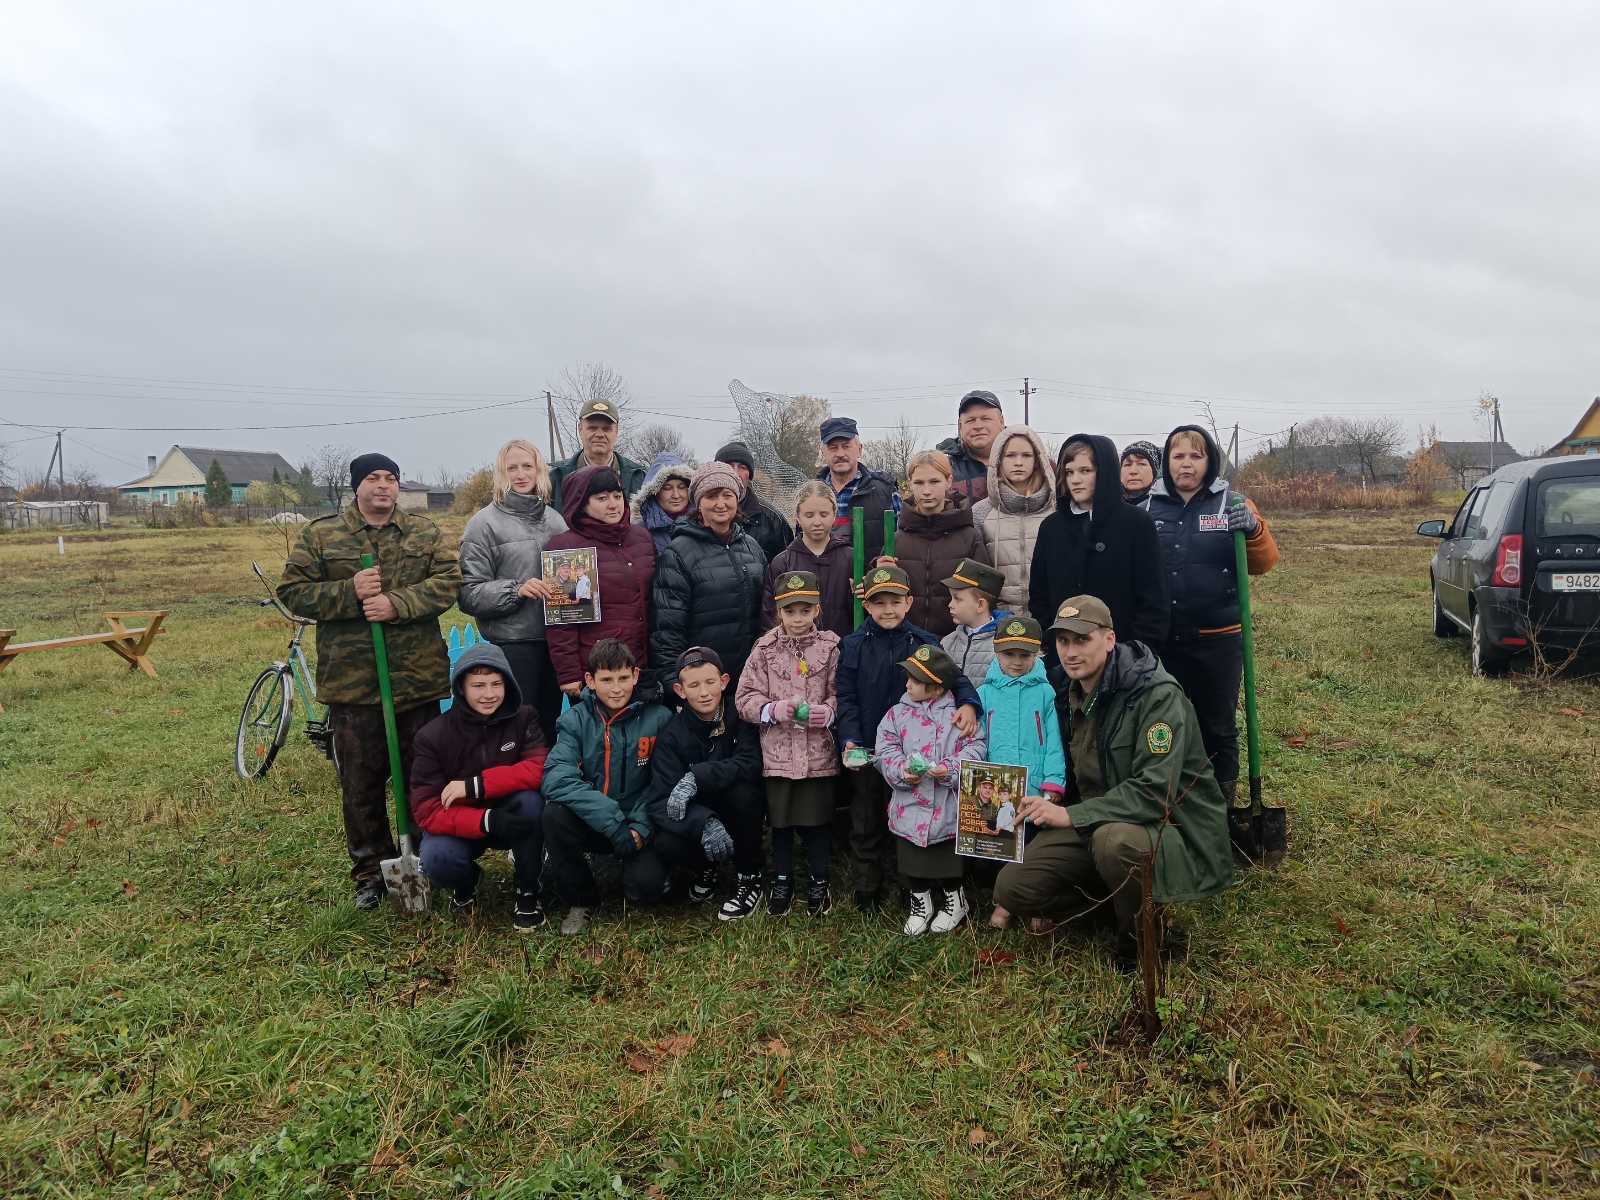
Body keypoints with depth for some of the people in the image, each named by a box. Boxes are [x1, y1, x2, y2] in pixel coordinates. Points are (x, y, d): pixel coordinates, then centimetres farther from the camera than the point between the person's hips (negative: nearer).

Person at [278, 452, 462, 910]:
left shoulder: (426, 533, 6)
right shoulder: (320, 535, 4)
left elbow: (448, 581, -6)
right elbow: (292, 592, 0)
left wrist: (397, 604, -19)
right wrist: (349, 593, -15)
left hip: (418, 678, 1)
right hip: (351, 680, 0)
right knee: (360, 784, 9)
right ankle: (371, 871, 24)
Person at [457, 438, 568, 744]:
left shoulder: (555, 519, 11)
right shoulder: (486, 522, -4)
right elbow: (468, 593, -9)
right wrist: (515, 590, -21)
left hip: (554, 639, 5)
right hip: (512, 642, -5)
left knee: (551, 725, 14)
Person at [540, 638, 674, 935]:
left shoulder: (658, 718, -7)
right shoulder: (575, 720, -6)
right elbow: (556, 778, -21)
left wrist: (640, 828, -21)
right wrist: (612, 823, -29)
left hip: (638, 825, -1)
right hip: (589, 822, 2)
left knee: (646, 886, -27)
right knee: (555, 815, -29)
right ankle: (581, 899, -5)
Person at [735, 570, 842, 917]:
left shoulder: (830, 648, -2)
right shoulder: (765, 649, -1)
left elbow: (841, 695, 1)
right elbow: (744, 698, 0)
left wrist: (826, 712, -19)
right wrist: (775, 709, -16)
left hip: (819, 753, 0)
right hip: (778, 752, 1)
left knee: (819, 820, 9)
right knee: (781, 820, 13)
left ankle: (819, 883, 28)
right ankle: (782, 883, 30)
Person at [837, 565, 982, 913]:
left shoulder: (925, 643, -1)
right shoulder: (853, 646, -2)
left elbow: (953, 676, -6)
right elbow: (846, 698, -6)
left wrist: (967, 703, -27)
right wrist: (849, 739, -18)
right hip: (865, 752, 0)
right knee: (866, 823, 11)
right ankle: (866, 890, 26)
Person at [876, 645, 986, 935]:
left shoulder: (957, 716, -3)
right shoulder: (897, 714, 3)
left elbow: (973, 748, -9)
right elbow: (886, 750, -2)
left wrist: (951, 769, -24)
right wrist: (901, 770, -20)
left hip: (947, 809, -2)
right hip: (909, 809, 2)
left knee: (949, 863, 12)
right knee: (912, 862, 14)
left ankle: (954, 899, 37)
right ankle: (920, 902, 35)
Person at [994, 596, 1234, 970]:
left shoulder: (1158, 695, -20)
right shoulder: (1069, 693, 5)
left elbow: (1154, 792, -28)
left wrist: (1071, 815, -26)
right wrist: (1050, 806, 2)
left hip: (1172, 830, -6)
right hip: (1097, 823, 7)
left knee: (1114, 839, -40)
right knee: (1011, 887, -10)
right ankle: (1117, 895, 12)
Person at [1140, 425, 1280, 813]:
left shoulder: (1232, 503, 0)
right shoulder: (1148, 508, 5)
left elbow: (1264, 563, -5)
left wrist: (1253, 529, -22)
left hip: (1218, 638, -2)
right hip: (1161, 639, 2)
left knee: (1218, 727, 8)